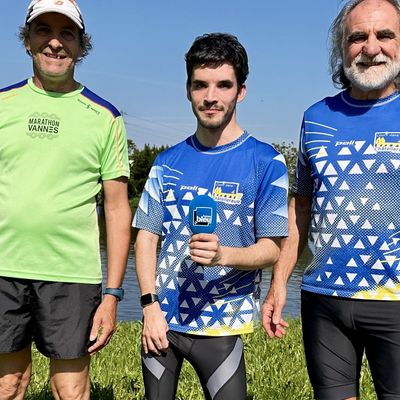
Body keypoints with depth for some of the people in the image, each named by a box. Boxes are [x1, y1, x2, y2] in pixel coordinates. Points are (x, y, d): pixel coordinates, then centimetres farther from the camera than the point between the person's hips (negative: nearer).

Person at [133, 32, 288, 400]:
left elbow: (271, 248, -7)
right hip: (161, 319, 4)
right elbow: (147, 236, 7)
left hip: (220, 326, -3)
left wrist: (224, 255, -27)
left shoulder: (265, 162, -5)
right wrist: (150, 305, -5)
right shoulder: (168, 162, 6)